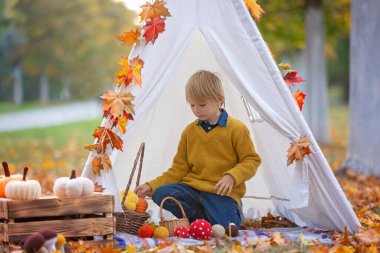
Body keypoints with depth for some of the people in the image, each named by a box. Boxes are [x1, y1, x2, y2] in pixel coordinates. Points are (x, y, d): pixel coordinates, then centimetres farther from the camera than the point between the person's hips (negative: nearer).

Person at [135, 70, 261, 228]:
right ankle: (207, 219, -11)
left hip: (222, 192, -4)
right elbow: (179, 169, 13)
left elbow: (252, 160, -2)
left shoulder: (236, 129, -3)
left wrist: (231, 176, -20)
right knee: (161, 194, -22)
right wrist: (152, 186, 2)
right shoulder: (190, 131, 11)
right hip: (192, 188, 4)